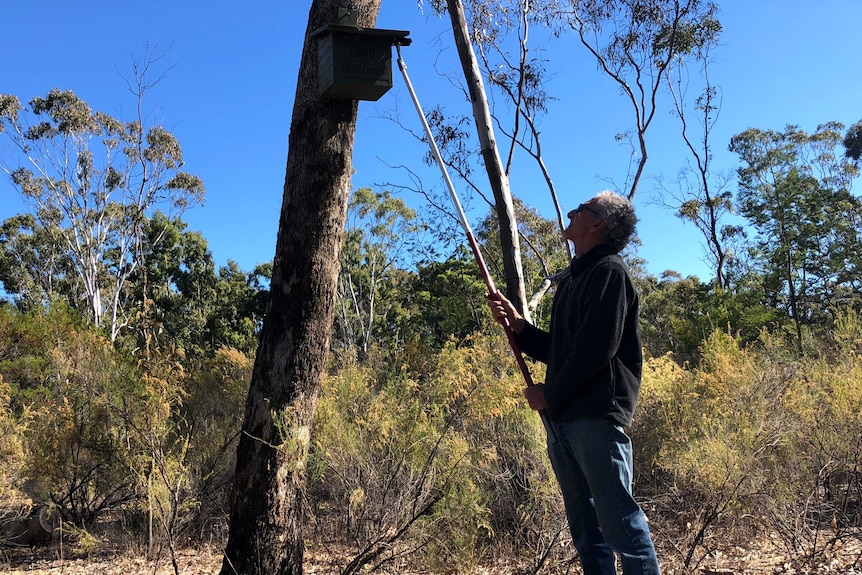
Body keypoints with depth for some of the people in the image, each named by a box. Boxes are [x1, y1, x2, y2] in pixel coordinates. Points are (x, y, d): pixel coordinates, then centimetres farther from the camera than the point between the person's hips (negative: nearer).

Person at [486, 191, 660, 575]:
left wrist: (549, 394, -9)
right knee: (585, 527, 11)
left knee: (619, 520, -9)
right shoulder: (574, 279, 22)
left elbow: (596, 348, -16)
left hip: (597, 416, -9)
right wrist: (517, 324, 9)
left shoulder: (609, 271, -6)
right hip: (563, 419, 9)